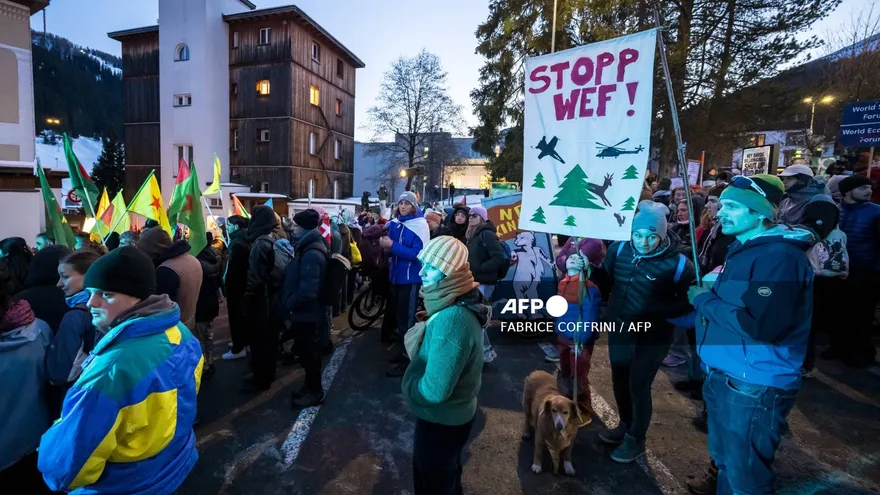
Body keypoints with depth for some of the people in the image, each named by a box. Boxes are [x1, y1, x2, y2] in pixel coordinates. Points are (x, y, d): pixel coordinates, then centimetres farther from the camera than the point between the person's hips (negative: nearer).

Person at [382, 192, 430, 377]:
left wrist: (392, 245, -24)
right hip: (397, 276, 7)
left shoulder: (420, 225, -13)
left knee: (407, 319, -1)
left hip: (412, 278, -7)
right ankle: (401, 351, 35)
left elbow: (417, 254, -21)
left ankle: (405, 359, 9)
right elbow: (392, 251, 11)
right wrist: (385, 245, -11)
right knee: (399, 317, 19)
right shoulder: (394, 223, 6)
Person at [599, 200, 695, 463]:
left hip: (653, 334, -5)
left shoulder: (678, 264, -21)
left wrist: (654, 310, -27)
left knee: (638, 386, 4)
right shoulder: (619, 248, -9)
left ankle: (636, 439, 30)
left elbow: (687, 303, -12)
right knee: (620, 380, 19)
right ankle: (625, 425, 45)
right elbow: (607, 279, 4)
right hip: (619, 327, 5)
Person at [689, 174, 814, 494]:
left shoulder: (780, 255, -21)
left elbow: (762, 326, -30)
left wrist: (705, 299, -19)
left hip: (754, 386, -9)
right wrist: (707, 295, 2)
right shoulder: (745, 248, 11)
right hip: (724, 377, 9)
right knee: (725, 464, 26)